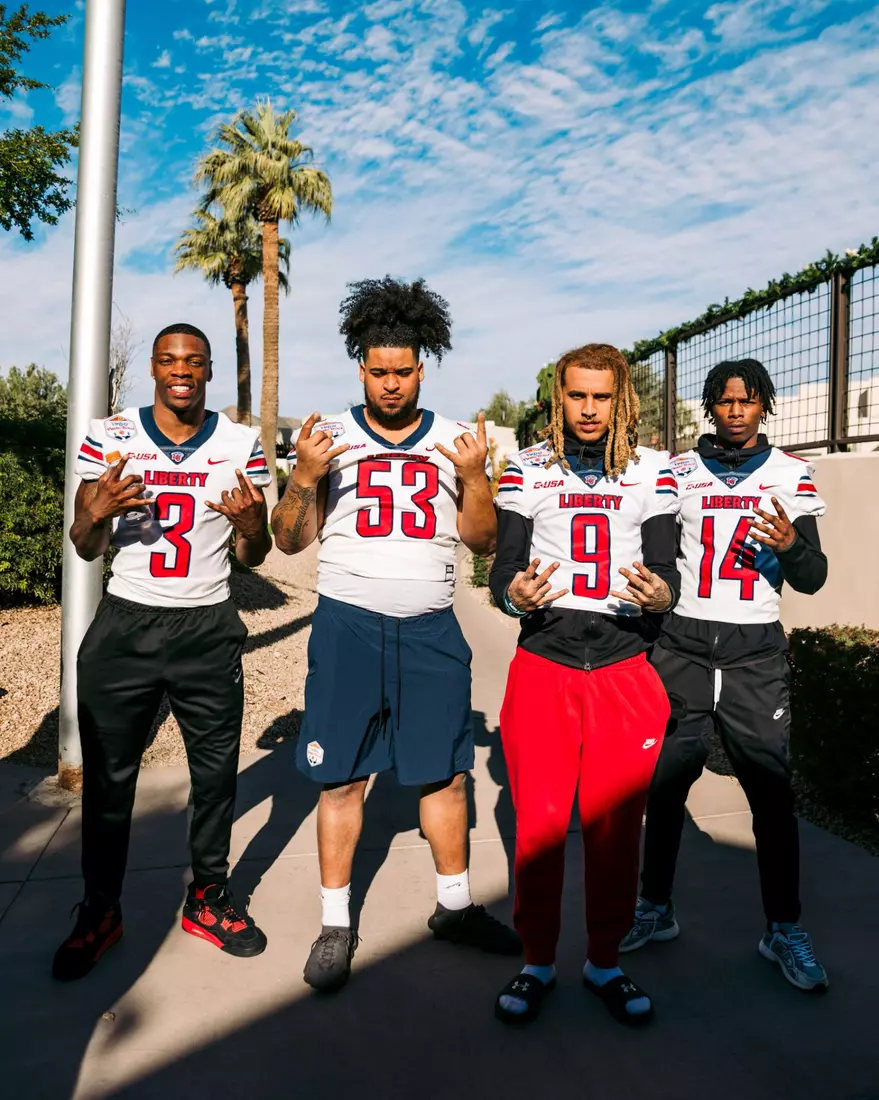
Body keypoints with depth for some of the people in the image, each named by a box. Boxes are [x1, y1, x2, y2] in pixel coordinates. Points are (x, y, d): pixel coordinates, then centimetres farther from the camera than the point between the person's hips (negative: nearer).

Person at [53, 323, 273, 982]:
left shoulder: (241, 444, 1)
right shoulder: (109, 438, 0)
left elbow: (253, 559, 5)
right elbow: (86, 549, 4)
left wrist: (250, 524, -19)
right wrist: (97, 513, -19)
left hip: (209, 630, 1)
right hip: (124, 627, 0)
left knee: (217, 771, 8)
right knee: (108, 776, 7)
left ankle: (209, 899, 28)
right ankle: (100, 911, 26)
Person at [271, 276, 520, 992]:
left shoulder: (455, 442, 8)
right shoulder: (331, 436, 4)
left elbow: (484, 542, 6)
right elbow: (290, 540, 4)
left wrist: (475, 476, -11)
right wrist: (305, 475, -14)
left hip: (431, 630, 2)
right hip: (347, 626, -1)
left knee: (448, 772, 8)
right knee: (342, 776, 4)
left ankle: (454, 906, 29)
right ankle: (336, 923, 22)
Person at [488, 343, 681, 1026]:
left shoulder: (653, 471, 5)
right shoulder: (525, 470, 3)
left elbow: (667, 574, 2)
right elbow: (503, 571, 1)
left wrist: (659, 595, -22)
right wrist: (515, 595, -22)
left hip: (625, 670, 1)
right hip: (542, 668, 0)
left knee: (617, 826, 8)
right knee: (538, 823, 4)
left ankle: (605, 963, 30)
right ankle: (538, 962, 26)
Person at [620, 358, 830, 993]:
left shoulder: (791, 475, 6)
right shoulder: (677, 471, 6)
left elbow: (813, 579, 3)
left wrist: (791, 545, -17)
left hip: (755, 653, 0)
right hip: (682, 646, 1)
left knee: (773, 789, 1)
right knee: (666, 781, 6)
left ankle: (784, 929, 19)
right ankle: (656, 909, 23)